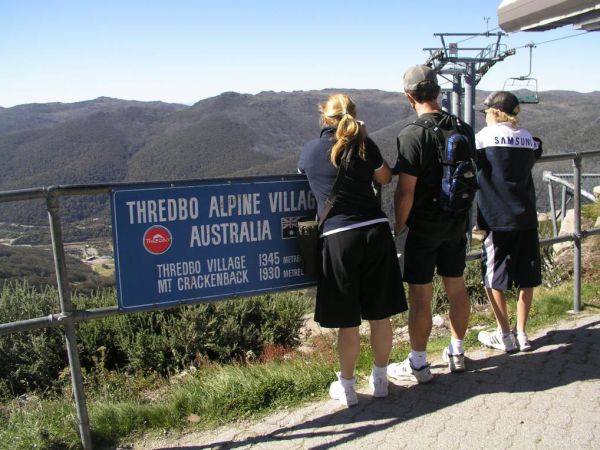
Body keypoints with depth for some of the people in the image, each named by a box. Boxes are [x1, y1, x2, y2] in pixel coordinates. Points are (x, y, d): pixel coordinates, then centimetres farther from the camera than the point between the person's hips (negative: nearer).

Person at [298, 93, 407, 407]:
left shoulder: (310, 151, 3)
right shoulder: (363, 144, 2)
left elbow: (303, 180, 22)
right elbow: (385, 178, 17)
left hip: (339, 237, -1)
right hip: (376, 231, 2)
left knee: (348, 321, 9)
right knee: (380, 315, 13)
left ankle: (346, 386, 23)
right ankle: (380, 380, 29)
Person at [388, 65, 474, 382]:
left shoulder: (412, 135, -18)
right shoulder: (464, 130, 2)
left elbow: (405, 191, -20)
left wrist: (399, 227, -8)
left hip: (422, 228, -6)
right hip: (457, 224, 7)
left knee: (420, 296, 4)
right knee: (456, 287, 17)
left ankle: (418, 365, 16)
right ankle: (457, 353, 32)